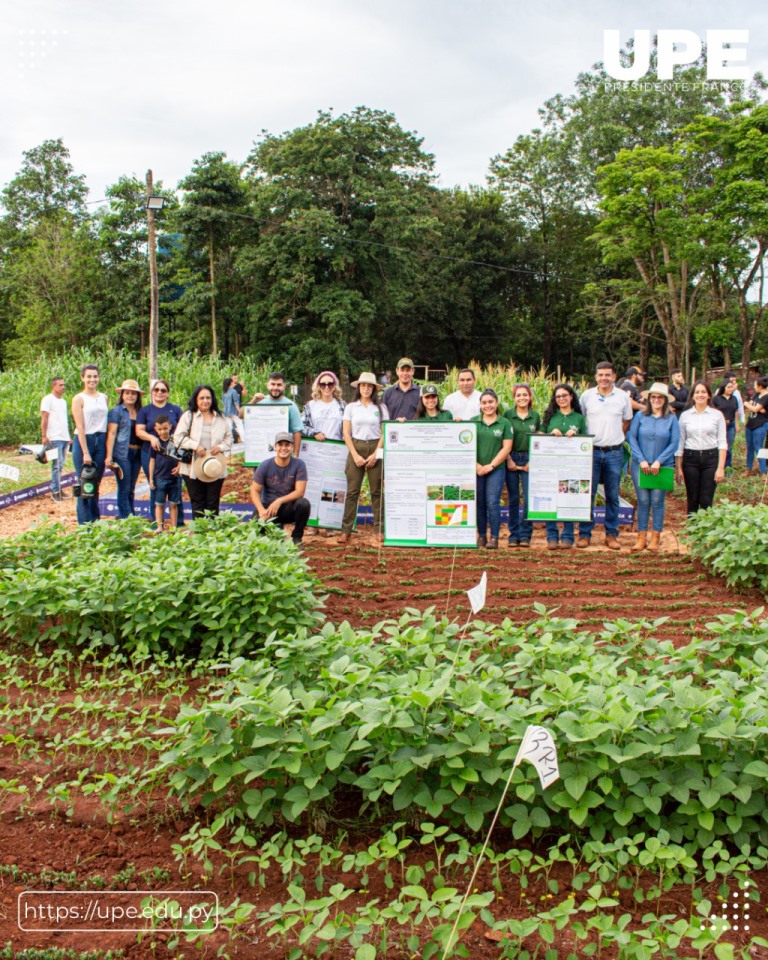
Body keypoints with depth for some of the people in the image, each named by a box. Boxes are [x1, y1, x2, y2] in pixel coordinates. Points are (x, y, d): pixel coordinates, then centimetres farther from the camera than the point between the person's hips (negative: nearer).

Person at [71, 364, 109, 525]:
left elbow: (107, 423, 10)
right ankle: (85, 524, 4)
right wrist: (85, 453, -14)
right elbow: (80, 427, -8)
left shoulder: (103, 398, 11)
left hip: (101, 442, 4)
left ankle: (95, 522, 15)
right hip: (84, 441, -4)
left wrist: (108, 451, 4)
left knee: (96, 485, 8)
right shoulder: (79, 399, -3)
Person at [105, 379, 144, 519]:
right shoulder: (116, 411, -1)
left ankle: (130, 517, 16)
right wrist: (109, 456, -13)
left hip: (137, 454, 5)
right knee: (124, 489, -4)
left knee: (131, 489, 11)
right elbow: (111, 433, -6)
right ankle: (126, 518, -1)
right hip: (122, 454, -5)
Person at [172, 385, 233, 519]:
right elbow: (178, 437, -3)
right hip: (193, 469, -2)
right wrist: (195, 446, -14)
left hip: (215, 468, 2)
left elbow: (229, 438, 13)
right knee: (197, 503, 4)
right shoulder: (188, 416, 2)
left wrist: (221, 447, -7)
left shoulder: (221, 418, 10)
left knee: (213, 503, 5)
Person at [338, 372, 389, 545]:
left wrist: (375, 454, -7)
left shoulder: (381, 408, 6)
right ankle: (346, 531, -1)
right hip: (355, 448, 0)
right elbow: (346, 433, 4)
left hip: (375, 449, 0)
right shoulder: (351, 407, 7)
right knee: (352, 491, -3)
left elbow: (385, 433, 2)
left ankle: (378, 530, 7)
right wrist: (355, 455, -6)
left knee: (377, 491, 1)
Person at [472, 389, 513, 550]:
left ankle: (494, 538, -2)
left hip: (496, 469, -2)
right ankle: (481, 536, 16)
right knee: (479, 503, 5)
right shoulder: (473, 421, 8)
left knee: (493, 503, -8)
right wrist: (476, 465, -6)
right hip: (476, 469, 2)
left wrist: (491, 466, -7)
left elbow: (507, 448, -1)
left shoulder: (504, 423, 4)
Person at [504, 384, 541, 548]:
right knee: (513, 499, 4)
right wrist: (509, 460, -6)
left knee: (529, 499, -4)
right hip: (511, 459, -1)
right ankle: (514, 535, 11)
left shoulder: (535, 416, 5)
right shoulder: (507, 415, 1)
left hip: (529, 460, 1)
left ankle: (525, 535, 5)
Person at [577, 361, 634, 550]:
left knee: (613, 496, 6)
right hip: (591, 450, -1)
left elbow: (627, 421, 16)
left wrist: (615, 438, 10)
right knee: (588, 494, 0)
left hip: (614, 452, 1)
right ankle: (585, 533, 8)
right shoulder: (587, 396, 2)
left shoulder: (623, 397, 4)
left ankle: (611, 534, 14)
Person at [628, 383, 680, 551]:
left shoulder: (671, 419, 2)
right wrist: (641, 460, -9)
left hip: (663, 466, -1)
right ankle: (641, 537, 10)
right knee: (643, 501, 2)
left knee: (658, 501, 0)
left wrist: (659, 461, -11)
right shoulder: (640, 416, 4)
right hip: (640, 465, 1)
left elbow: (674, 443, -2)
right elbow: (632, 438, 1)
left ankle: (655, 537, 9)